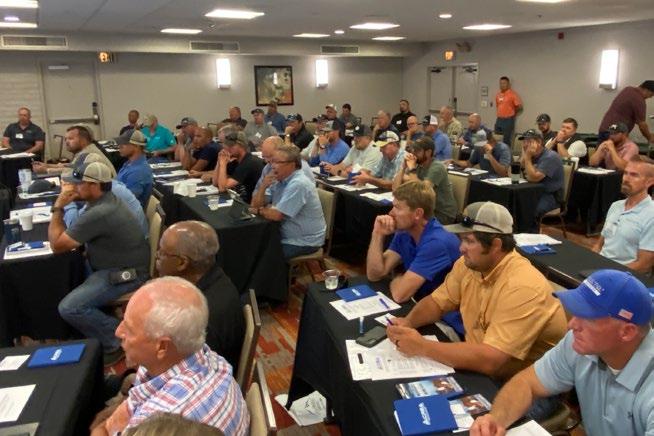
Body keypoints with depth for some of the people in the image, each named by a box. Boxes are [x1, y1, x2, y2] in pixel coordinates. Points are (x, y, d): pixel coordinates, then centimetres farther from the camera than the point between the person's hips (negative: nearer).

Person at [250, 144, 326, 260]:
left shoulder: (298, 184, -23)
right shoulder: (279, 180, 6)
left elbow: (276, 215, -26)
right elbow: (256, 204, 6)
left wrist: (261, 210, -6)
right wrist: (263, 186, -12)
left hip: (305, 242, -9)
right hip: (288, 235, 9)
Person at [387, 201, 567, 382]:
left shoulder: (522, 288, -29)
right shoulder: (468, 264, -5)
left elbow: (489, 361, -34)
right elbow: (436, 302, 8)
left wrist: (421, 346, -30)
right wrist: (408, 323, -13)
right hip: (478, 366, 6)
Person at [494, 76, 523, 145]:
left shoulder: (513, 94, -8)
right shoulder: (498, 94, 11)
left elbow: (519, 106, -8)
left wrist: (511, 113, 3)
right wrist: (499, 114, 14)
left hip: (508, 120, -6)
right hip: (499, 120, 6)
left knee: (506, 140, -4)